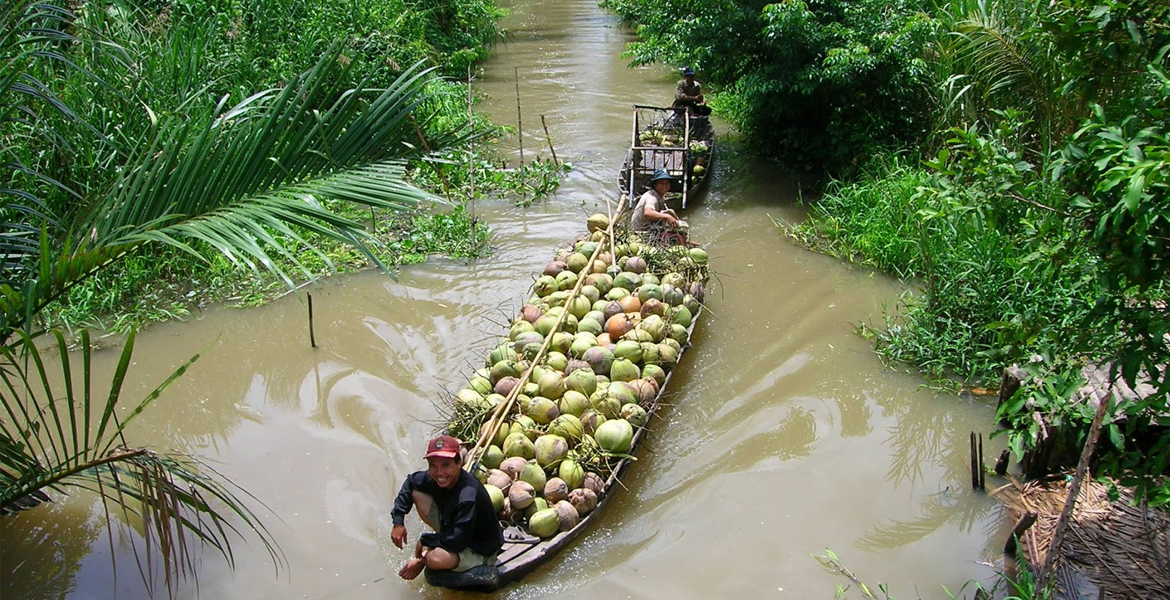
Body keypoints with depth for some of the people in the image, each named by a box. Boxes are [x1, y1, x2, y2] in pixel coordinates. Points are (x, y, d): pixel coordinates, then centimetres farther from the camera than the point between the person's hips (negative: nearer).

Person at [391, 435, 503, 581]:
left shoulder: (468, 497, -36)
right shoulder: (434, 479, -13)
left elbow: (456, 542, -33)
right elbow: (410, 482, 7)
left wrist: (424, 540, -16)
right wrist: (398, 522, -2)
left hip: (480, 552, -8)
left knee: (435, 559, -38)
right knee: (417, 494, -1)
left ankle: (423, 561, 1)